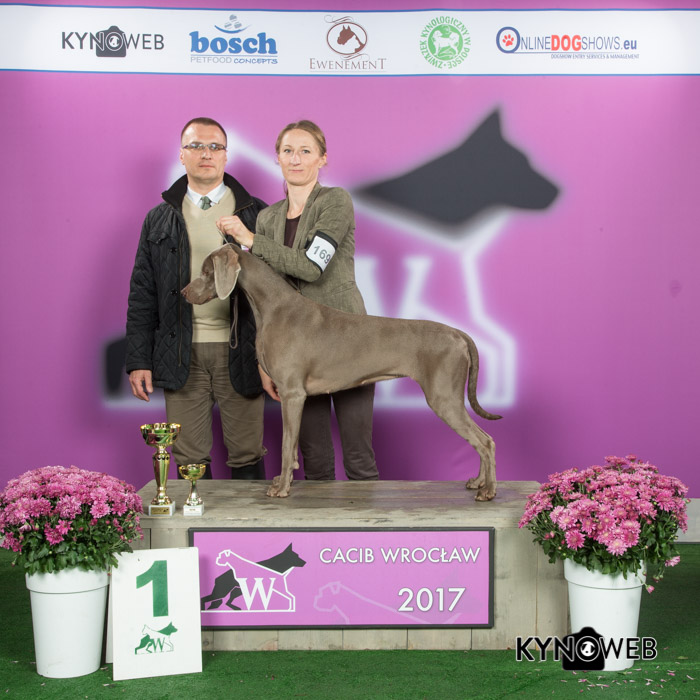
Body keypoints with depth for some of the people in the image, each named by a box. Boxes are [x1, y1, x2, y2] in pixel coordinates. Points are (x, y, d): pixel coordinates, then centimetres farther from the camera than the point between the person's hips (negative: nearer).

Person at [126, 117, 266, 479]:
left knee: (246, 456, 5)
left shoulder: (255, 214, 6)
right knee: (189, 459, 7)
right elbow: (142, 293, 10)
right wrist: (138, 361, 2)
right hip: (181, 355, 2)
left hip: (239, 352, -1)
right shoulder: (160, 219, 11)